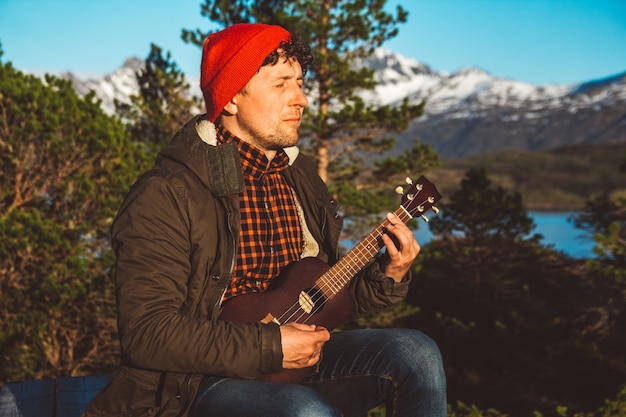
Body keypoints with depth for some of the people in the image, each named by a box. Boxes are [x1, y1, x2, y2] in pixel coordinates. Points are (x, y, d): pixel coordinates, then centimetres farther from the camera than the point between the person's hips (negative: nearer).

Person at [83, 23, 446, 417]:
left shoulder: (302, 178, 9)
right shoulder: (167, 194, -14)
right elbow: (147, 333, -20)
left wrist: (386, 278, -2)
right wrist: (269, 347, -22)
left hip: (296, 359, 7)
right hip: (204, 382, -6)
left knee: (416, 353, -15)